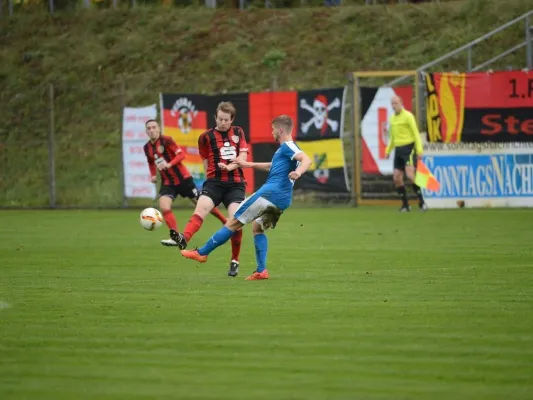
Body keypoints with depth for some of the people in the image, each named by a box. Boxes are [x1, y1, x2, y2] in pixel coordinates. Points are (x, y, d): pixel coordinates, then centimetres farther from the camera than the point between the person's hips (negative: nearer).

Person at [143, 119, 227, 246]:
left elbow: (181, 154, -16)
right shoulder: (147, 148, 4)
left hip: (183, 178, -5)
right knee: (164, 207, -20)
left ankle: (226, 222, 26)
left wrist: (169, 164, -30)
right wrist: (153, 175, 6)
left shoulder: (166, 140, -13)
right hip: (167, 182, 5)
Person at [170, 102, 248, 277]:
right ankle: (184, 239, -51)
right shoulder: (206, 137, 7)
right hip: (214, 181, -1)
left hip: (235, 183, 1)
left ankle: (235, 262, 4)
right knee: (201, 207, -27)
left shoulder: (238, 133, 11)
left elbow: (243, 157, 2)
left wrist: (229, 167, -14)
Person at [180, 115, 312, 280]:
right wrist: (249, 165, 44)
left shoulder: (287, 147, -8)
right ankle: (261, 271, 11)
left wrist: (298, 172, -45)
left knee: (233, 222, -2)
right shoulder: (285, 149, 22)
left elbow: (306, 159, -25)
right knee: (257, 228, 24)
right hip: (283, 199, 10)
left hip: (270, 192, -10)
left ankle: (202, 253, 3)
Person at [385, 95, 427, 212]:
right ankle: (405, 204, 8)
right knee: (397, 178, 0)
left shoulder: (408, 116, -7)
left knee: (410, 175, -20)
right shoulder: (392, 118, 15)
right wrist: (388, 150, 20)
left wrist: (419, 149, -18)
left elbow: (416, 133, -10)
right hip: (398, 150, 7)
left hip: (409, 148, -7)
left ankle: (421, 201, -14)